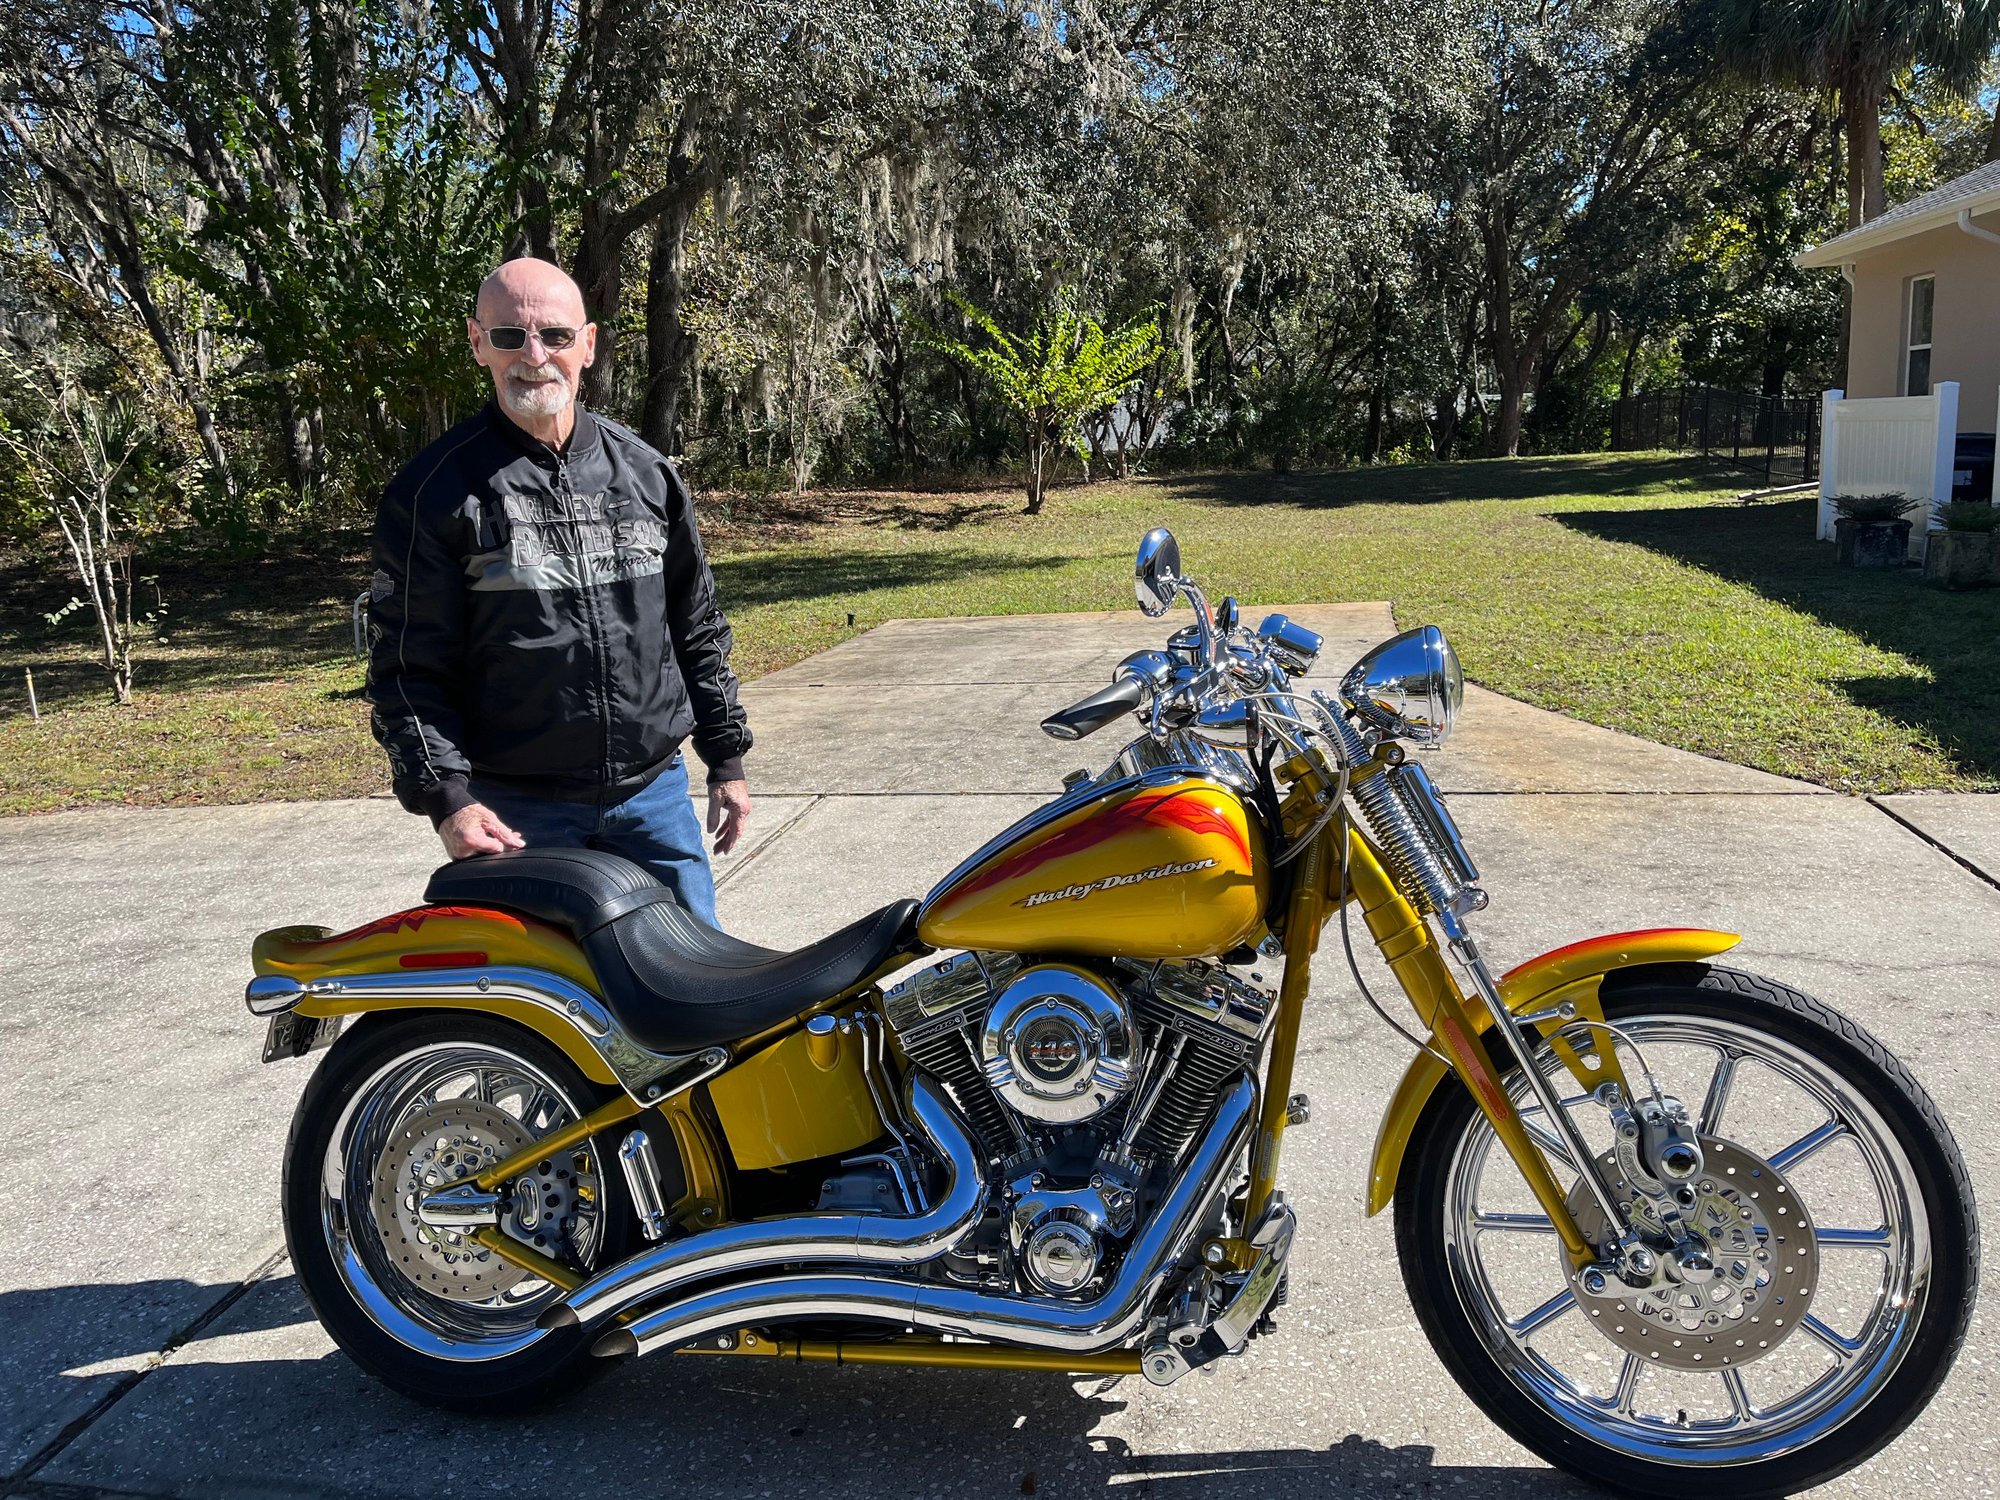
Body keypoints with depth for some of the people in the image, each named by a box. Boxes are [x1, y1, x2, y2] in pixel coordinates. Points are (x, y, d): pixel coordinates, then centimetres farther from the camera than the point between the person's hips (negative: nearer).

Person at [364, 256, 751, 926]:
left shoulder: (646, 472, 8)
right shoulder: (434, 491, -3)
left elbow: (697, 628, 14)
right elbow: (408, 665, -5)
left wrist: (727, 757, 12)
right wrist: (447, 797, -15)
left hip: (654, 789, 3)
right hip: (517, 811, -3)